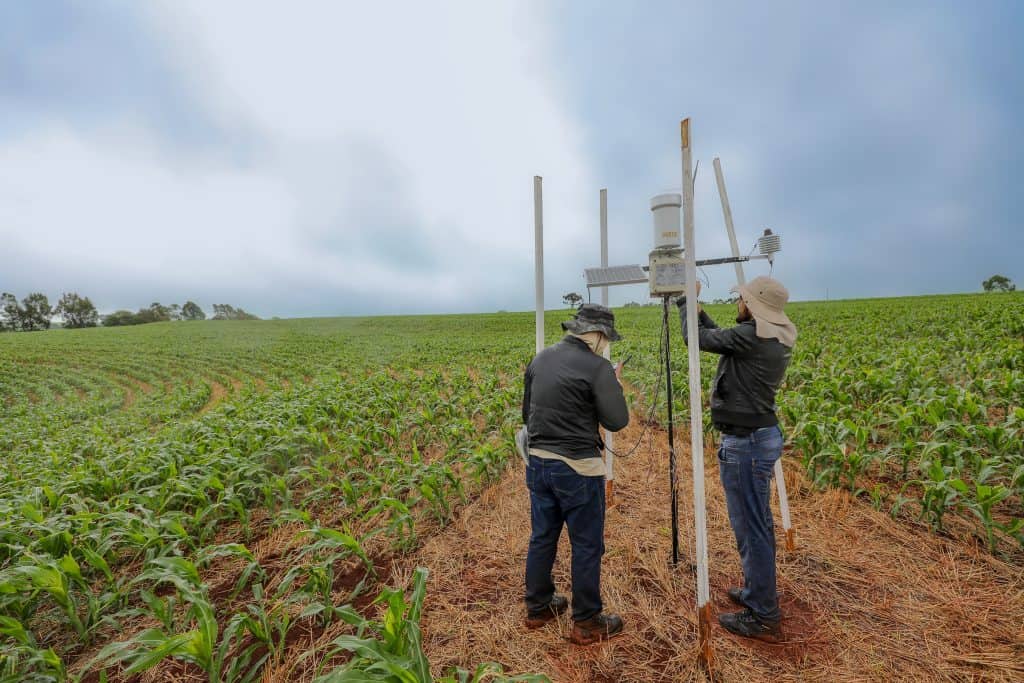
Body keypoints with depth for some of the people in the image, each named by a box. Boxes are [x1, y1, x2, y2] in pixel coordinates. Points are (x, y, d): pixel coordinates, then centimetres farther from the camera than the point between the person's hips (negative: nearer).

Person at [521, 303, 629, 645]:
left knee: (542, 537, 20)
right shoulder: (598, 367, -15)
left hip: (537, 463, 7)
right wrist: (615, 387, 3)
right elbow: (617, 421, -12)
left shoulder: (540, 358, 5)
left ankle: (537, 608, 37)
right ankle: (587, 623, 26)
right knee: (587, 545, 10)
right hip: (577, 468, -6)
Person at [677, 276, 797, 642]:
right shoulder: (776, 338, 7)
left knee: (750, 528, 2)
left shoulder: (751, 336, -22)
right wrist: (698, 308, 15)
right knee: (759, 522, 22)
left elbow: (697, 338, -14)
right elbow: (722, 338, 17)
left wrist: (685, 300, 0)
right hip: (763, 435, 10)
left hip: (745, 442, -10)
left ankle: (764, 618, 16)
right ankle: (759, 592, 39)